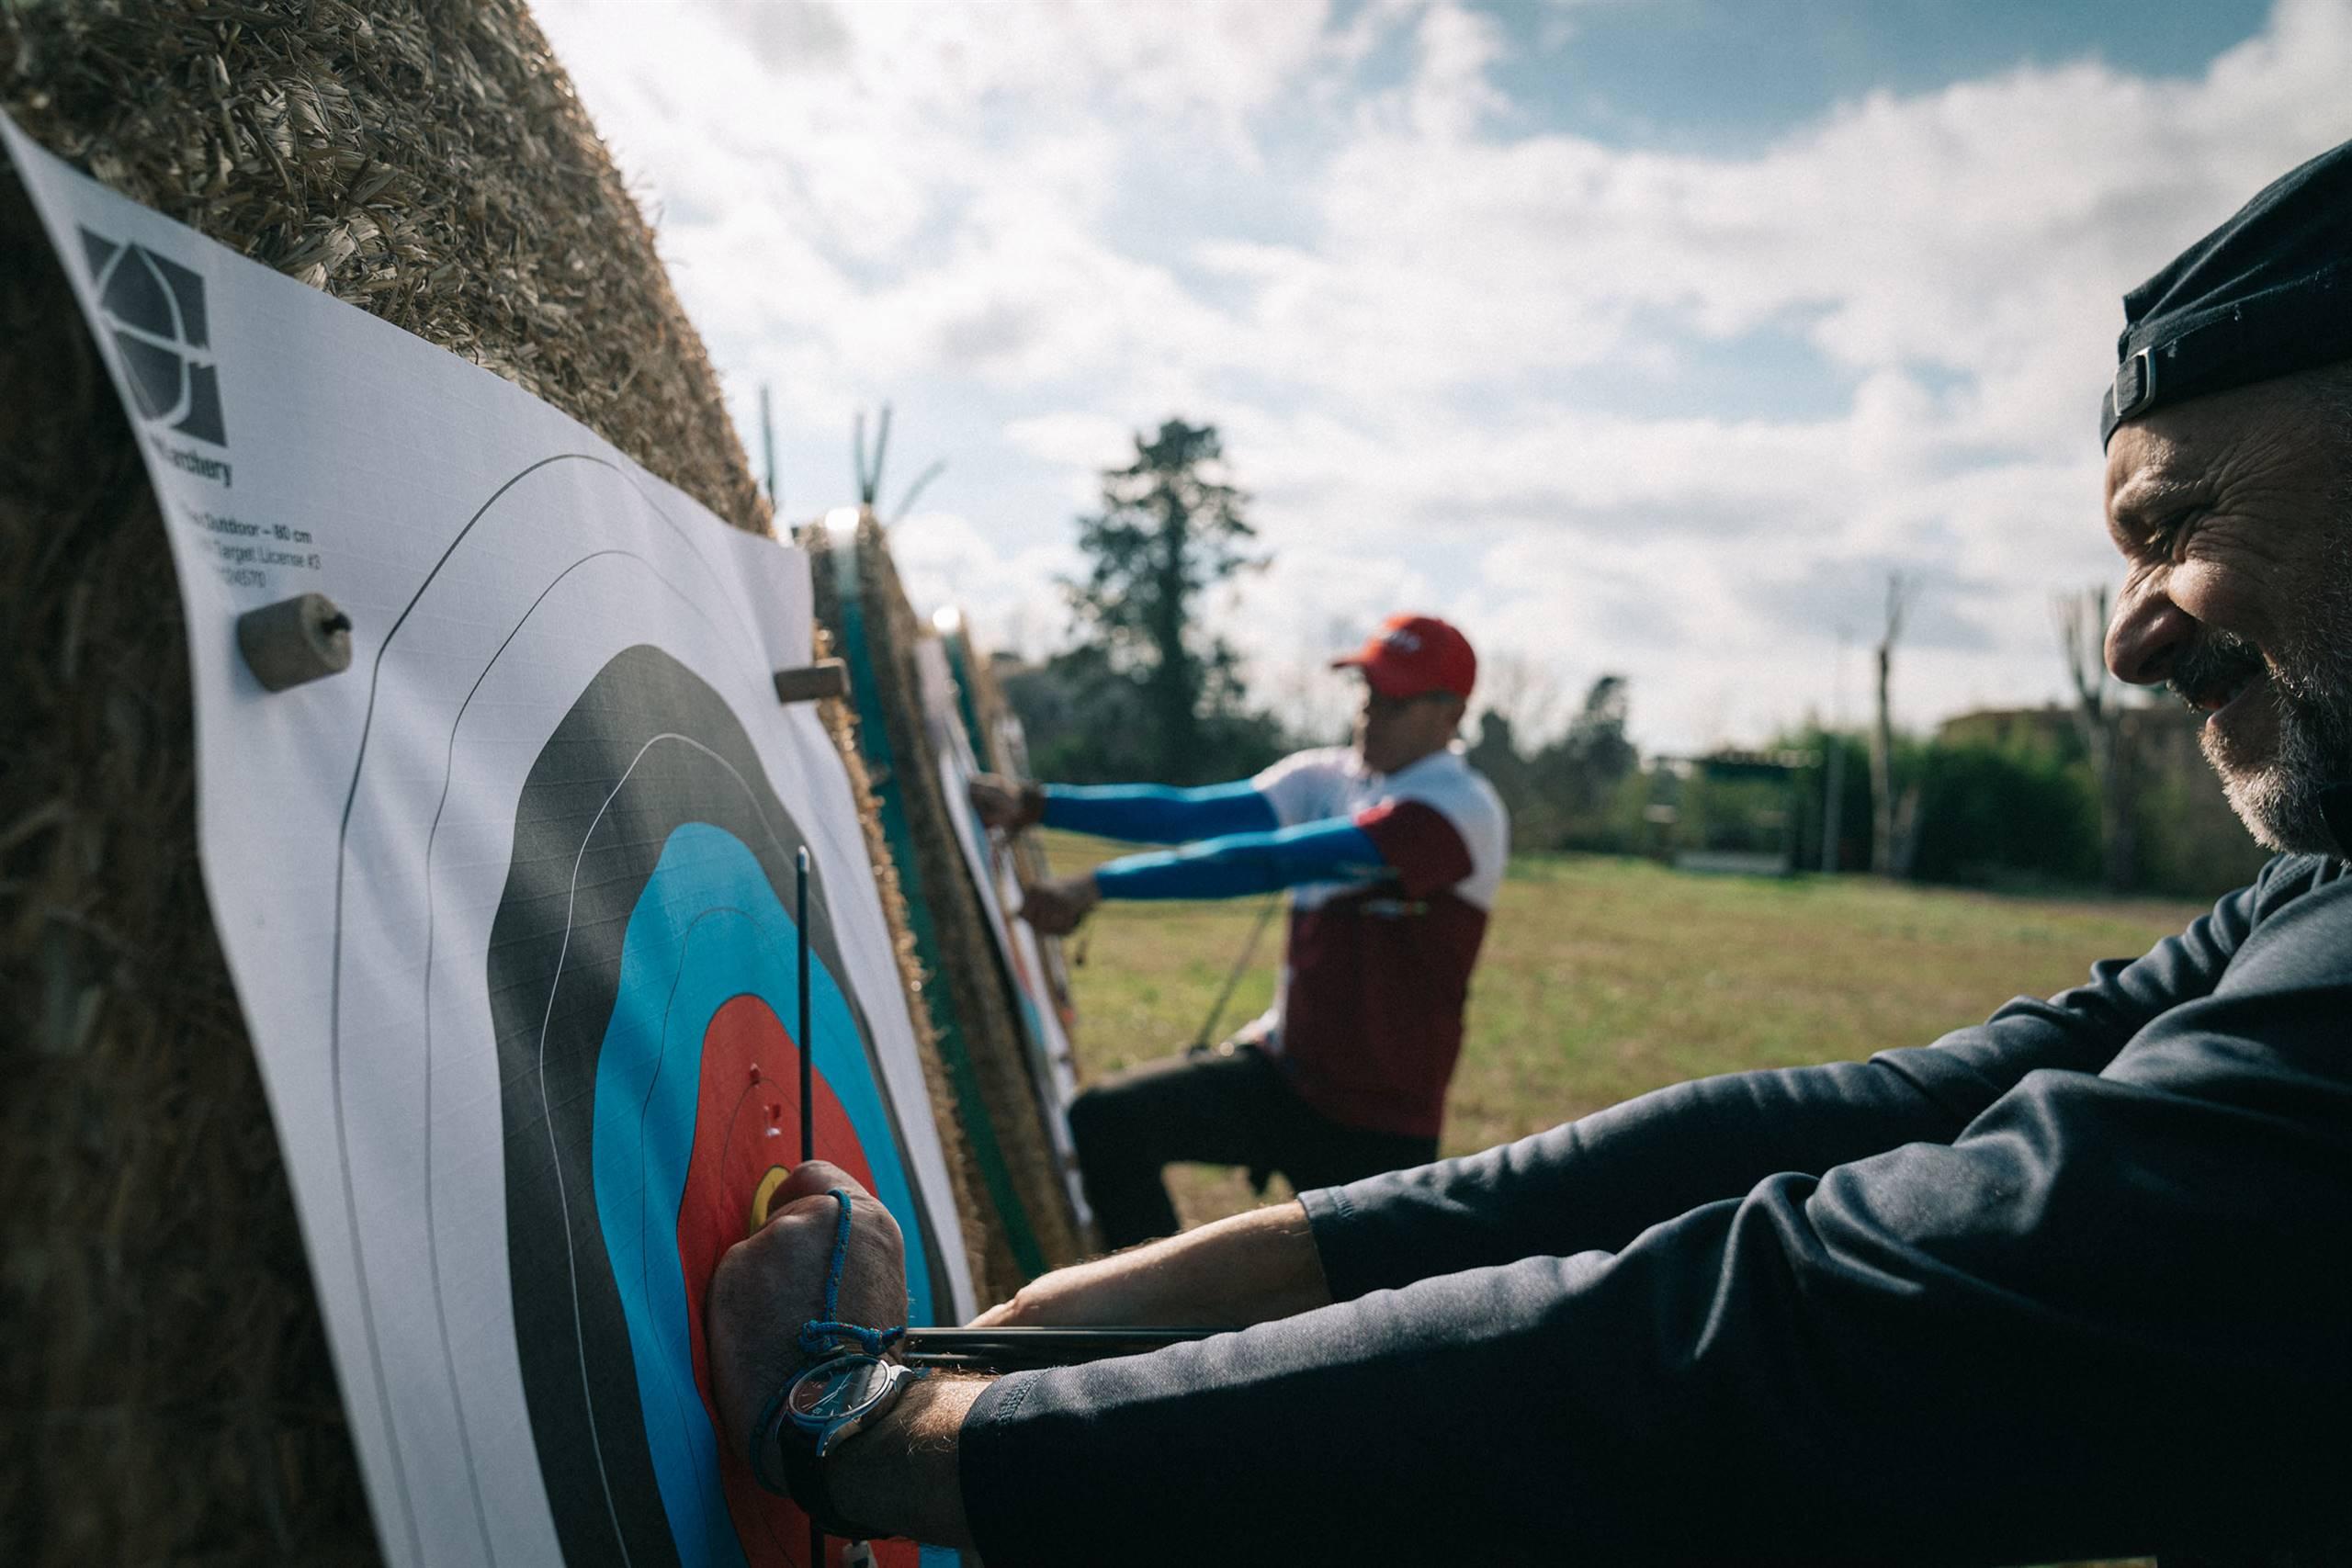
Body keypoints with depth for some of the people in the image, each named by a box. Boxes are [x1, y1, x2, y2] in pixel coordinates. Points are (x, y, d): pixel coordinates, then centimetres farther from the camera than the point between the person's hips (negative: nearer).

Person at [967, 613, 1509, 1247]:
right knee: (1106, 1121, -12)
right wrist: (1032, 804, -17)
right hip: (1281, 1070, 5)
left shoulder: (1460, 810, -19)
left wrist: (1102, 885, -32)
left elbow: (1270, 863, -28)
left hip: (1379, 1124, -5)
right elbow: (1191, 814, -8)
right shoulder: (1329, 778, 4)